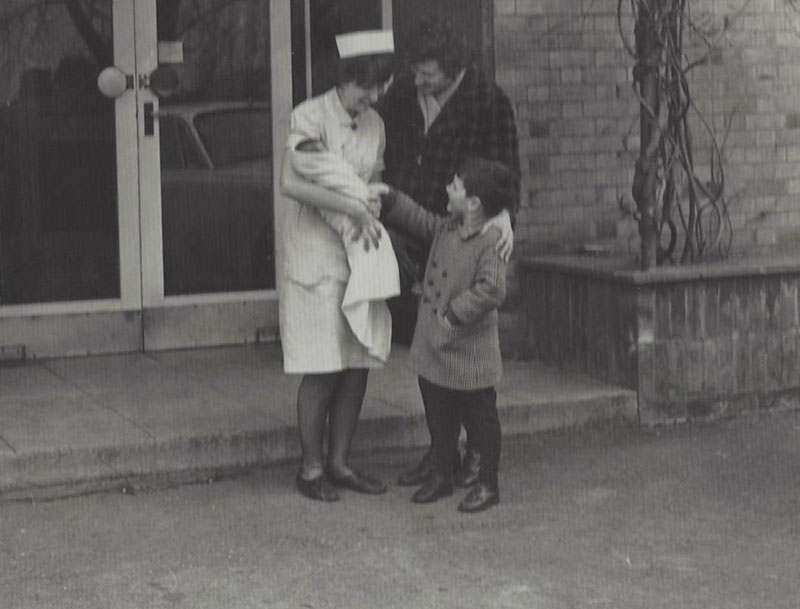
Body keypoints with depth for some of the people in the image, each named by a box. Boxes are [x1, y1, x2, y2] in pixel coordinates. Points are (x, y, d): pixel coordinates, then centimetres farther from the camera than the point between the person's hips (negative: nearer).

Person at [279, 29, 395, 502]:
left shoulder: (375, 124, 10)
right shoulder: (312, 116, -11)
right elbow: (292, 183, -23)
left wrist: (372, 213, -1)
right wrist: (354, 207, -24)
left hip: (360, 256, 6)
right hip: (316, 255, -6)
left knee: (358, 365, 7)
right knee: (323, 369, -4)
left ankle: (339, 462, 18)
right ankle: (311, 468, 9)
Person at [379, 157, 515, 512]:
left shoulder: (489, 243, -21)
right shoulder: (445, 230, 4)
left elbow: (492, 290, -30)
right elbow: (417, 218, 19)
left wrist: (455, 313, -25)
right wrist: (385, 198, 9)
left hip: (469, 355, -8)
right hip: (433, 350, 8)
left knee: (480, 417, 7)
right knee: (438, 416, 18)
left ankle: (488, 483, 19)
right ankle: (442, 474, 32)